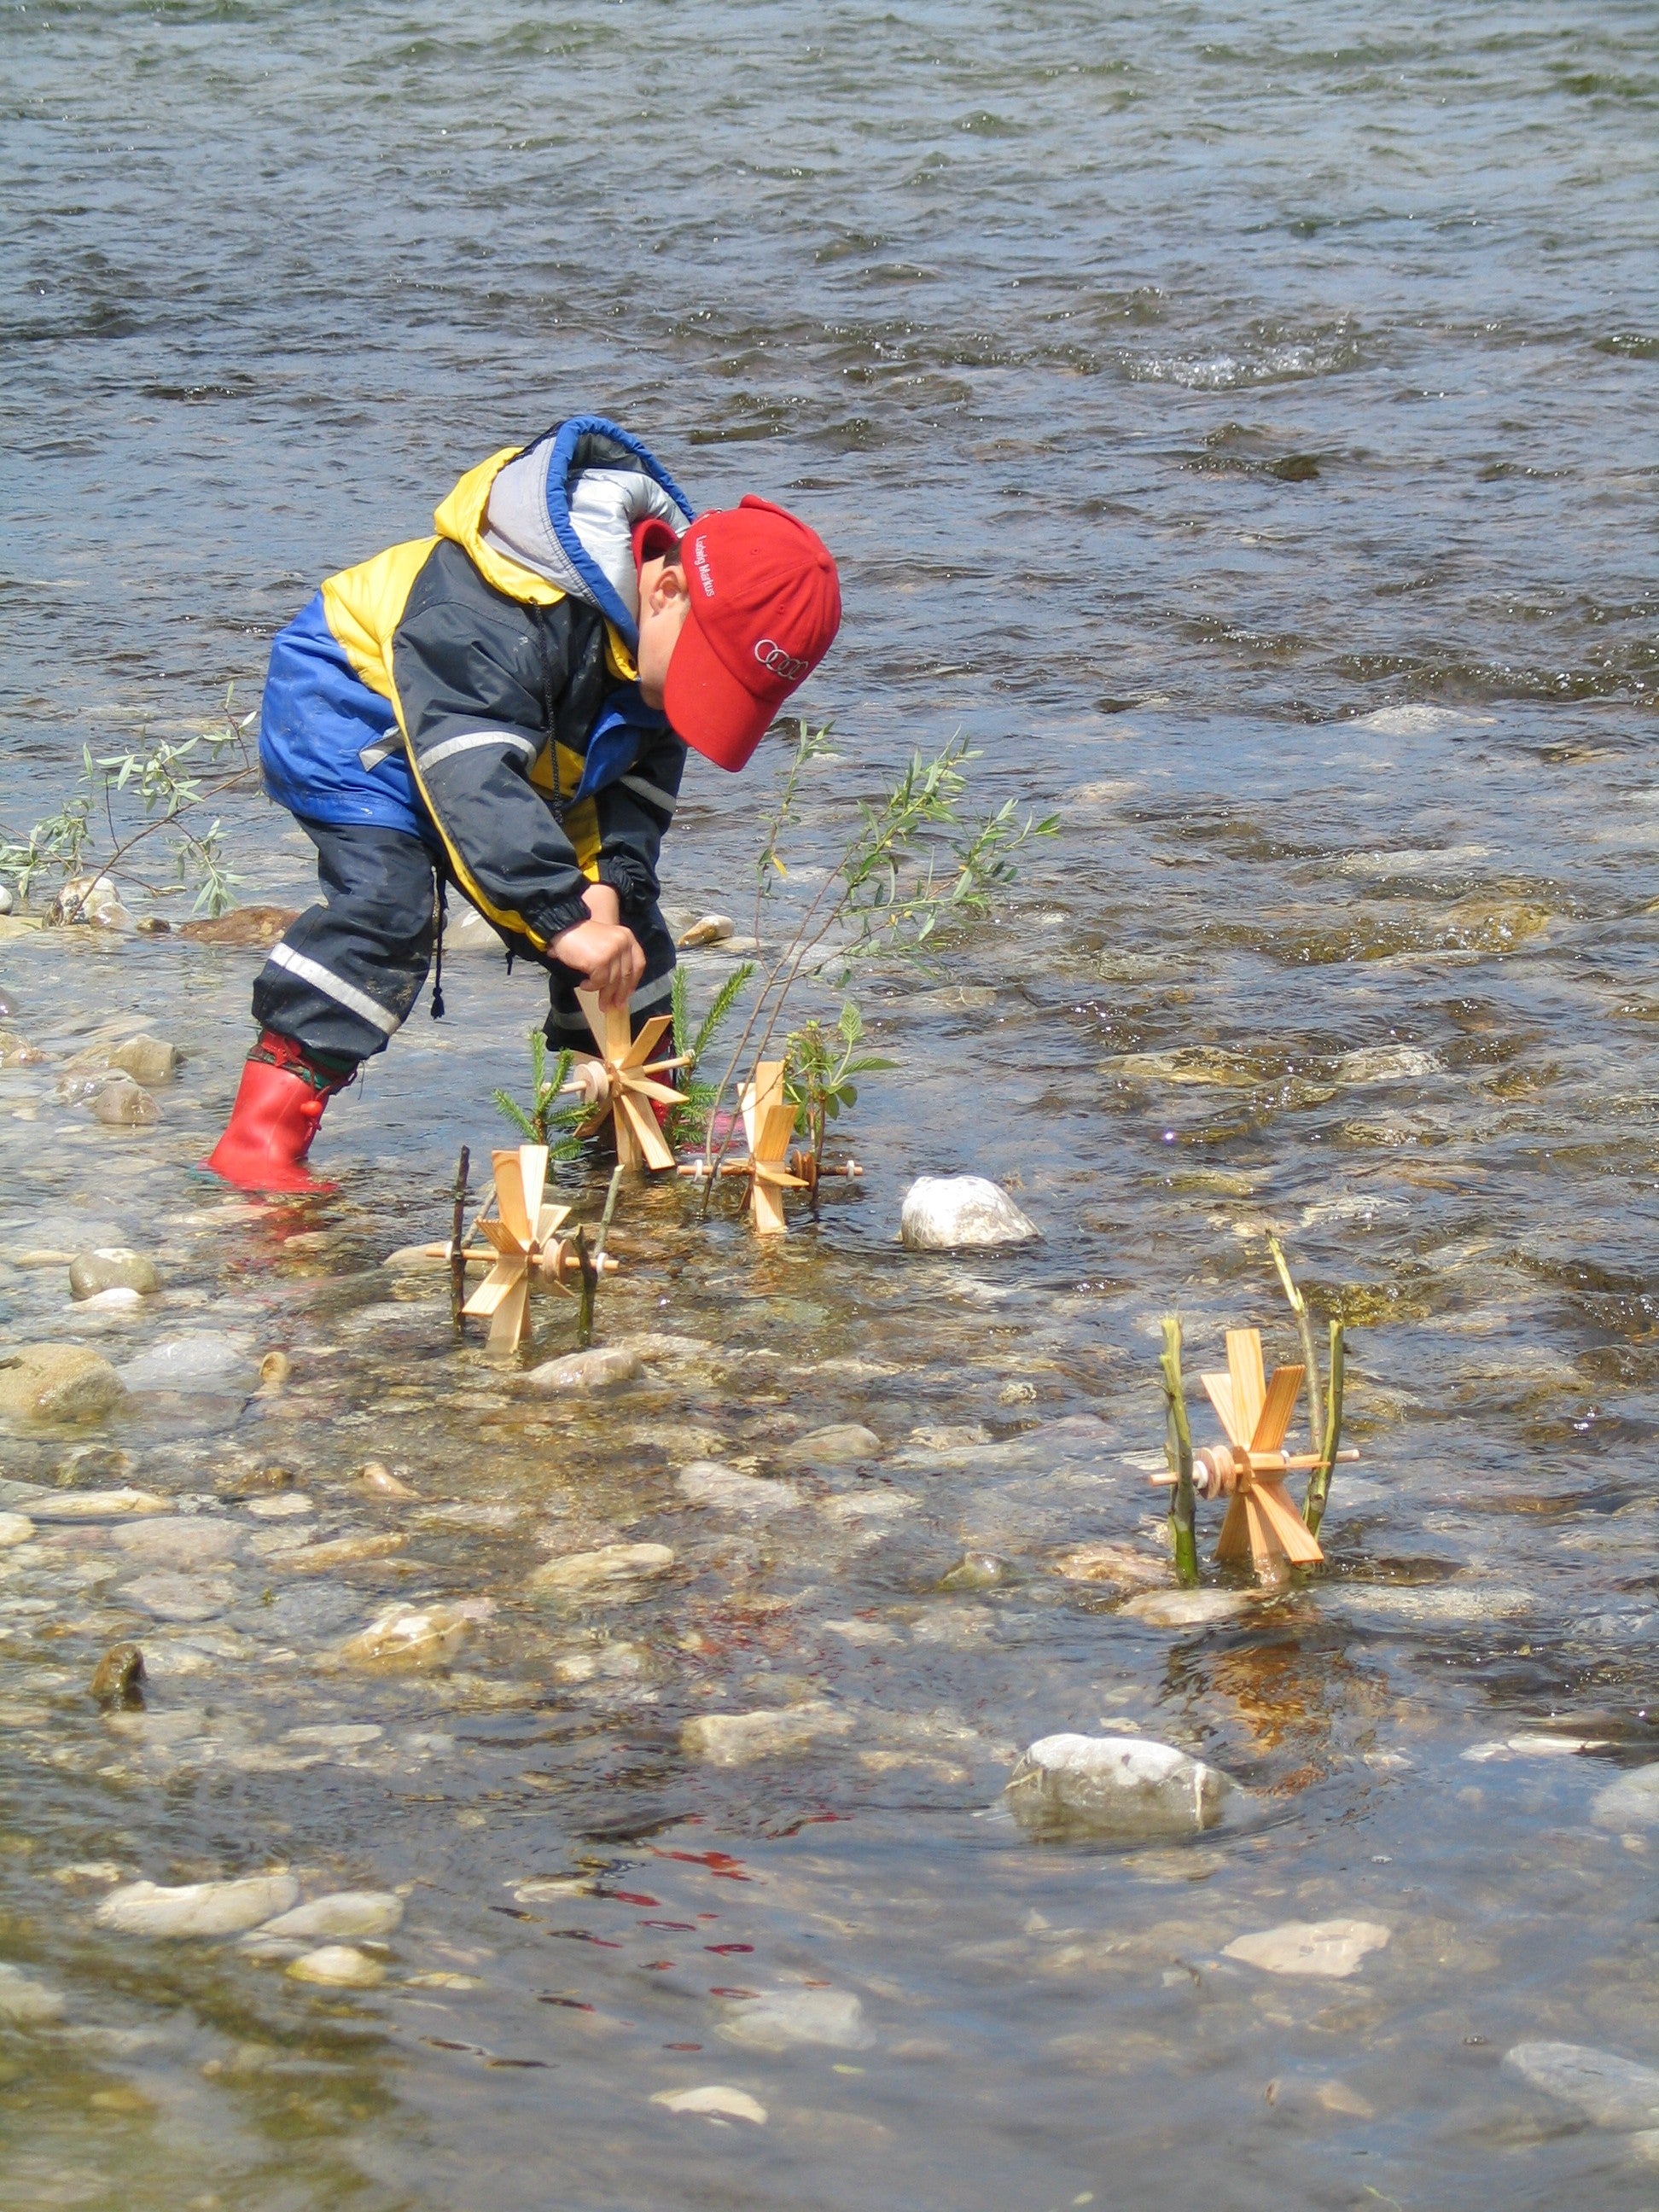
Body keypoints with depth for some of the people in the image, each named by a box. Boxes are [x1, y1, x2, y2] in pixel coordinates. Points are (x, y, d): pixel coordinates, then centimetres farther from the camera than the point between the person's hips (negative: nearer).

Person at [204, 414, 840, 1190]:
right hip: (350, 701, -8)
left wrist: (607, 881, -26)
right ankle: (259, 1135, -31)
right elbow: (475, 774, -48)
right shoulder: (496, 621, -41)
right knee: (386, 898, -30)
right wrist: (564, 917, -54)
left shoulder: (682, 646, -12)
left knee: (622, 917, 5)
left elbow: (636, 786, -6)